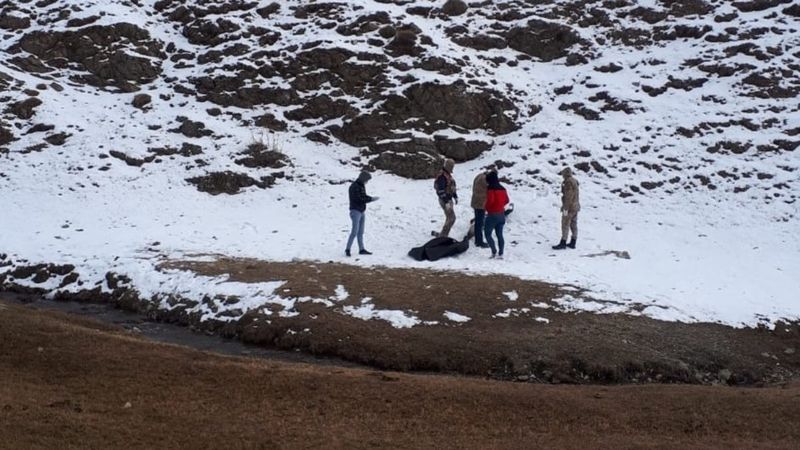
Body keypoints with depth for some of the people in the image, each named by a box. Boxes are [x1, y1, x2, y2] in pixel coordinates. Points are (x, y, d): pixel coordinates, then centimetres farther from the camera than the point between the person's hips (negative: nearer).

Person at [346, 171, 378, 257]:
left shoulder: (362, 186, 11)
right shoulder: (354, 187, -16)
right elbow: (359, 199, -21)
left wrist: (371, 198, -2)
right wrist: (371, 199, -17)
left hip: (362, 211, 8)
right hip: (355, 211, -8)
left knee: (361, 232, 10)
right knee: (355, 231, -11)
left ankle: (361, 249, 13)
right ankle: (348, 249, -4)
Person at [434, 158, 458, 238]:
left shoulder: (448, 174, 12)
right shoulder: (442, 176, -20)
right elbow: (441, 190, -24)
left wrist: (455, 197, 21)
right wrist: (446, 202, -25)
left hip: (449, 199, 10)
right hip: (444, 200, -10)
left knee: (449, 218, 13)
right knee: (452, 218, -11)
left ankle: (444, 235, 21)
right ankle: (442, 235, -5)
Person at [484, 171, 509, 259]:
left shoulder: (490, 189, -15)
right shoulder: (502, 189, 8)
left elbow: (490, 200, -24)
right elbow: (506, 200, 14)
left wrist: (486, 207, -7)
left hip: (492, 214, -7)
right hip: (501, 214, 7)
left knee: (487, 233, 3)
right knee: (499, 234, 12)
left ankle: (494, 251, -8)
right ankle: (500, 254, 10)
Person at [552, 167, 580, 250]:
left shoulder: (568, 182, -19)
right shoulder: (574, 181, 11)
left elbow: (568, 196, -22)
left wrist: (565, 208, -21)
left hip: (569, 207, -10)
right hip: (576, 205, 10)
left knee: (565, 225, -6)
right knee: (573, 225, 11)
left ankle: (563, 244, -6)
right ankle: (573, 243, 16)